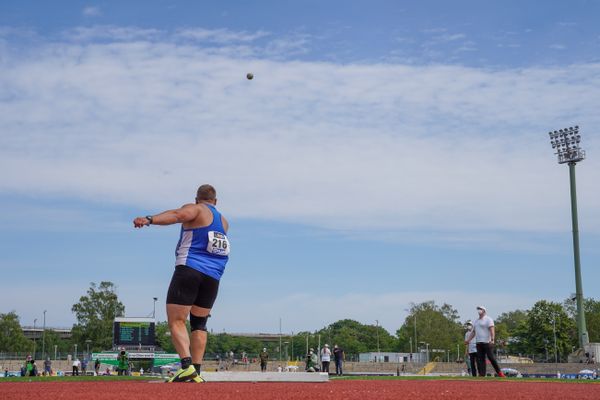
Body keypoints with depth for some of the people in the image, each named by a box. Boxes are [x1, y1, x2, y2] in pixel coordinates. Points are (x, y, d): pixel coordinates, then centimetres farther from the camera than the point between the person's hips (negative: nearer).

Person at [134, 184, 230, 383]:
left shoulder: (195, 209, 4)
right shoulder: (224, 221, 23)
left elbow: (176, 215, -17)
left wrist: (149, 220, -32)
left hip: (189, 269, -6)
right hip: (213, 277, 6)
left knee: (176, 321, -8)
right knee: (199, 324, 12)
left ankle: (187, 365, -26)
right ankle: (196, 373, 3)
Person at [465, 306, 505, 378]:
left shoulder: (488, 319, -3)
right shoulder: (476, 321, 21)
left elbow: (492, 330, -15)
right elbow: (473, 332, 25)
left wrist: (492, 339, -29)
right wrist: (468, 340, 14)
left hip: (487, 342, -7)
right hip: (479, 342, 7)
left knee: (491, 357, -10)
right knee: (480, 358, 2)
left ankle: (499, 372, -3)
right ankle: (482, 374, 2)